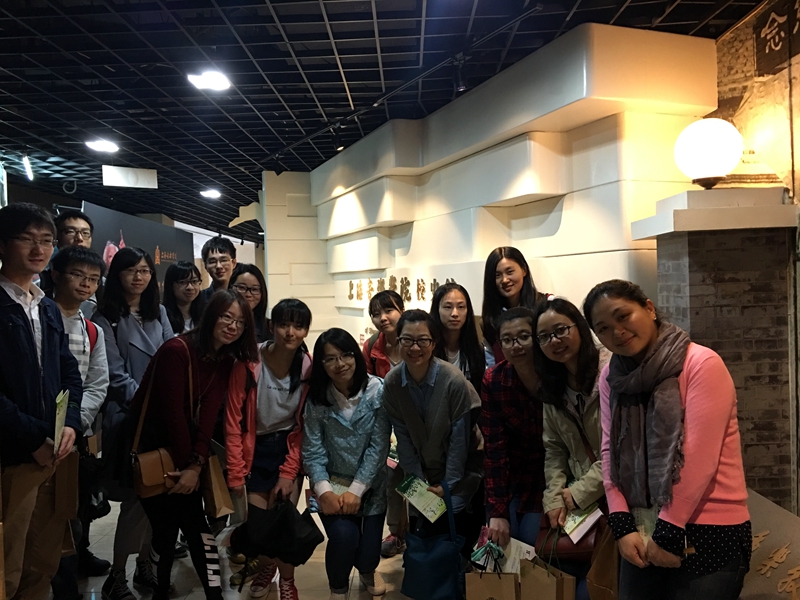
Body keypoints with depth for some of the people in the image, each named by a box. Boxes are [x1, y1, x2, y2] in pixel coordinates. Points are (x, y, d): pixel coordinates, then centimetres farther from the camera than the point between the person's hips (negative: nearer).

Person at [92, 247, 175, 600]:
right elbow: (115, 374, -9)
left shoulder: (158, 313, 14)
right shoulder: (106, 318, -2)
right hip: (129, 415, -5)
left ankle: (145, 564, 22)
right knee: (135, 495, -5)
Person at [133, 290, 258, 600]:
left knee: (194, 522, 1)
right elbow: (172, 411, -20)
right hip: (151, 446, -5)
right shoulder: (177, 350, -21)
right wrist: (187, 465, -13)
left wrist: (196, 464, -19)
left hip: (185, 445, 5)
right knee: (166, 524, 2)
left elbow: (209, 413, -9)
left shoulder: (226, 360, -1)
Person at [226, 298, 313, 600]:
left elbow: (303, 424, -5)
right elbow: (234, 421, -15)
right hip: (256, 449, -1)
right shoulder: (249, 362, -21)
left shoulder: (309, 367, -12)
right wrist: (236, 476, -14)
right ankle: (267, 563, 35)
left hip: (288, 448, 1)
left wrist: (289, 471, -7)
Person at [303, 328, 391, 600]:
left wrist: (356, 490, -18)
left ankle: (367, 571, 35)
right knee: (343, 535, -23)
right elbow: (312, 450, -10)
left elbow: (379, 446, -14)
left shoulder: (377, 391, -14)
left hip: (370, 484, 0)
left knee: (368, 553, -7)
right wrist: (324, 491, -21)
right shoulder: (317, 398, -9)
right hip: (333, 482, 0)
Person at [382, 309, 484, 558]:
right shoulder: (392, 383, -12)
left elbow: (459, 439, -17)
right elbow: (403, 438, -7)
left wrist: (449, 486, -13)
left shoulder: (454, 380, -23)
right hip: (424, 475, 3)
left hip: (461, 475, -3)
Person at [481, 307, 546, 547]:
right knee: (501, 543, -3)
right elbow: (494, 447, -13)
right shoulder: (493, 380, -13)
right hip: (515, 477, 2)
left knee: (533, 543, -8)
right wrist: (497, 511, -17)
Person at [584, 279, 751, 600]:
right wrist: (621, 524, -6)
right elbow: (611, 451, 1)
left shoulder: (702, 364, -15)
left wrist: (669, 533, -16)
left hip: (709, 531, -5)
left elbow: (699, 457, -18)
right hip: (643, 530, 5)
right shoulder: (611, 376, 3)